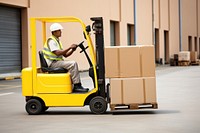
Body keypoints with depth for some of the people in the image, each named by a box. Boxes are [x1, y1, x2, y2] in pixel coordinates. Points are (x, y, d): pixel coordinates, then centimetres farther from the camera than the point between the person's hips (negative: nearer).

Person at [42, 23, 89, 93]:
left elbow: (65, 55, 16)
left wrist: (72, 50, -1)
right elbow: (57, 53, -25)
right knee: (73, 64, -22)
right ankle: (76, 86, -20)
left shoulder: (57, 41, 19)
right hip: (53, 63, -10)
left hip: (58, 62, 10)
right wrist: (69, 48, -21)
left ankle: (77, 86, -2)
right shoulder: (51, 41, -11)